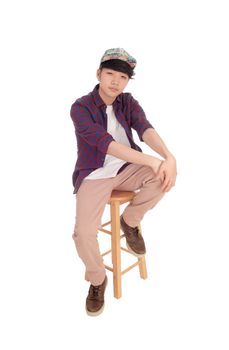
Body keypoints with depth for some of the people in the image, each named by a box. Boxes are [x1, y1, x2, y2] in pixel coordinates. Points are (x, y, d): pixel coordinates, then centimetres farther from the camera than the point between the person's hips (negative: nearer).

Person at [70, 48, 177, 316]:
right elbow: (105, 142, -26)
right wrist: (151, 161, -35)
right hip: (94, 174, -3)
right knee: (83, 234, -24)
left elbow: (145, 128, -17)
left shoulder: (128, 102, 2)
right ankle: (97, 279, 10)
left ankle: (129, 221, 1)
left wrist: (169, 157, -38)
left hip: (127, 169, 4)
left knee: (164, 174, -26)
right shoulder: (80, 107, -11)